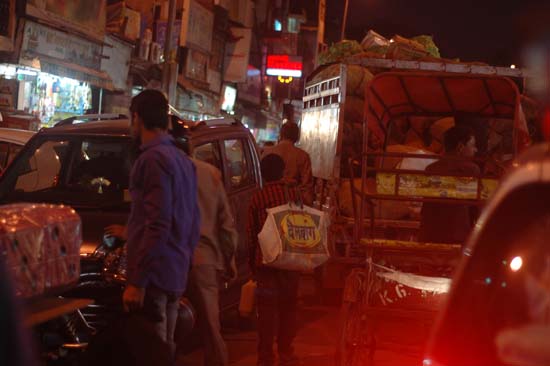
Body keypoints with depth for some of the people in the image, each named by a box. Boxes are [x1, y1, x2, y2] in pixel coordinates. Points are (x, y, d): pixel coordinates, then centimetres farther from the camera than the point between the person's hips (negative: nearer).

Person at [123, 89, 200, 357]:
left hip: (154, 275, -9)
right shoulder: (182, 160, 15)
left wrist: (137, 280, -18)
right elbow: (193, 223, 19)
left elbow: (158, 226, -19)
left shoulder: (154, 159, -13)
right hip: (176, 276, 9)